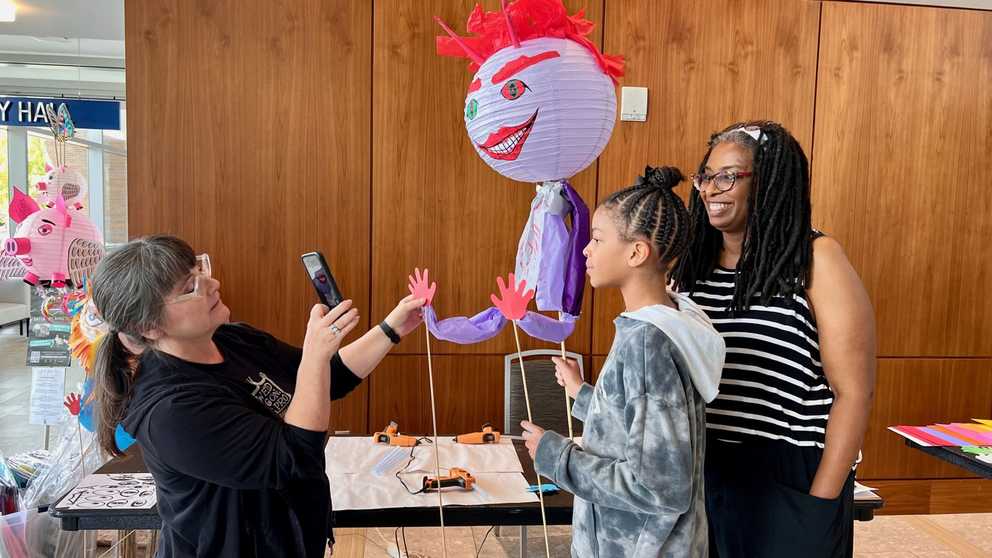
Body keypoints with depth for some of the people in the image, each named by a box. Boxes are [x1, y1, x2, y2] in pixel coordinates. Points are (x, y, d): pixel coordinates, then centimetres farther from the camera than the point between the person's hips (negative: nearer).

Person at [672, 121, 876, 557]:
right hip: (698, 475, 5)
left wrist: (819, 501, -13)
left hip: (788, 484, -4)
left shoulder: (816, 260, -10)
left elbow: (853, 392, -11)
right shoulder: (693, 262, 5)